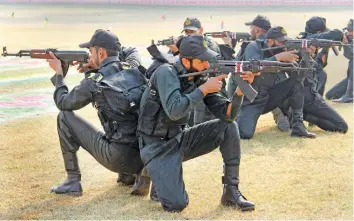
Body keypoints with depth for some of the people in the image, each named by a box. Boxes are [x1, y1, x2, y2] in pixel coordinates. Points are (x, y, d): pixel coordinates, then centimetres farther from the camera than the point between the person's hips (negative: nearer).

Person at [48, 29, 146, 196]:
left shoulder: (94, 83, -8)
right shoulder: (134, 71, 7)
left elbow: (63, 103, 10)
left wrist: (59, 73, 23)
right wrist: (95, 69, 21)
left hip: (118, 158, -6)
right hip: (144, 155, 6)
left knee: (65, 117, 8)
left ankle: (72, 181, 12)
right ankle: (131, 174, 22)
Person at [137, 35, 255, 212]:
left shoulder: (201, 78, -1)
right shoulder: (166, 73, -18)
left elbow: (226, 115, -9)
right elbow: (174, 111, -33)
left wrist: (240, 90, -25)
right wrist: (204, 89, -28)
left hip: (180, 139, 6)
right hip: (157, 145, -6)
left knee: (228, 127, -11)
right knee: (177, 204, -21)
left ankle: (231, 191, -3)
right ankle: (159, 177, 14)